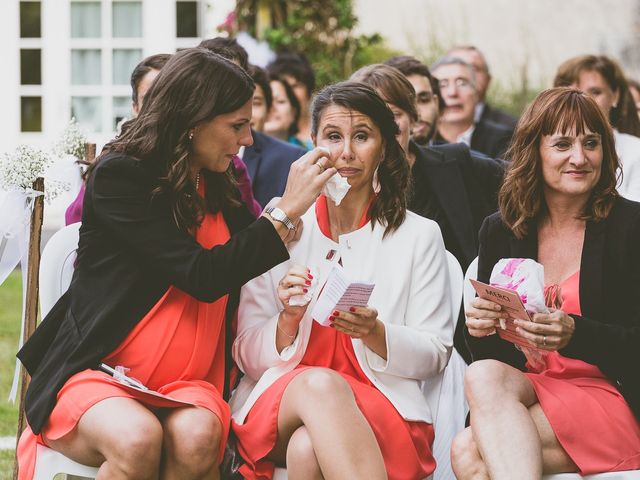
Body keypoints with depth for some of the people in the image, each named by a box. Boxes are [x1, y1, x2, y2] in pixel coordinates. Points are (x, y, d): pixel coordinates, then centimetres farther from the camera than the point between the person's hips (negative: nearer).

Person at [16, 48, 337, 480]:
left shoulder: (223, 192, 14)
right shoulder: (118, 176, -8)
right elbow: (203, 276, -17)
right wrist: (287, 212, -13)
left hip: (186, 385, 5)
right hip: (95, 374, -5)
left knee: (197, 437, -31)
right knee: (137, 439, -37)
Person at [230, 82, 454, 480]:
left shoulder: (419, 235, 10)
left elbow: (436, 354, 7)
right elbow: (247, 356, 7)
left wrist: (374, 334, -14)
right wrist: (288, 322, -15)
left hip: (382, 404, -2)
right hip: (279, 399, 2)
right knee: (319, 384, -38)